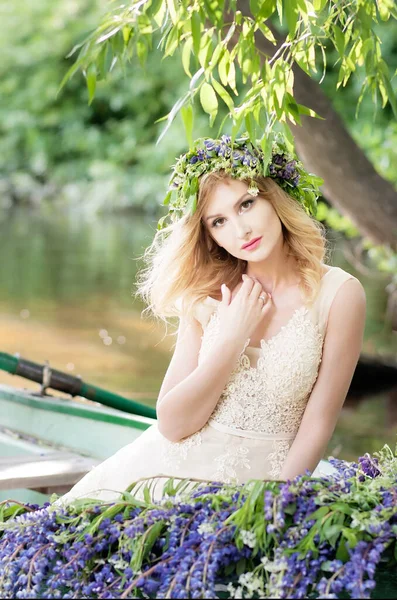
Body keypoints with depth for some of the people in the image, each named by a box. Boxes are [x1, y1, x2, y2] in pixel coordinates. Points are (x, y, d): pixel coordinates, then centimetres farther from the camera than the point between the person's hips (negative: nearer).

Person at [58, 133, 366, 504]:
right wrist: (233, 340, -10)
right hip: (172, 469, 3)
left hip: (259, 479, -3)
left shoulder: (338, 293, -6)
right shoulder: (208, 296, 4)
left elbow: (316, 427, -5)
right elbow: (172, 423, -2)